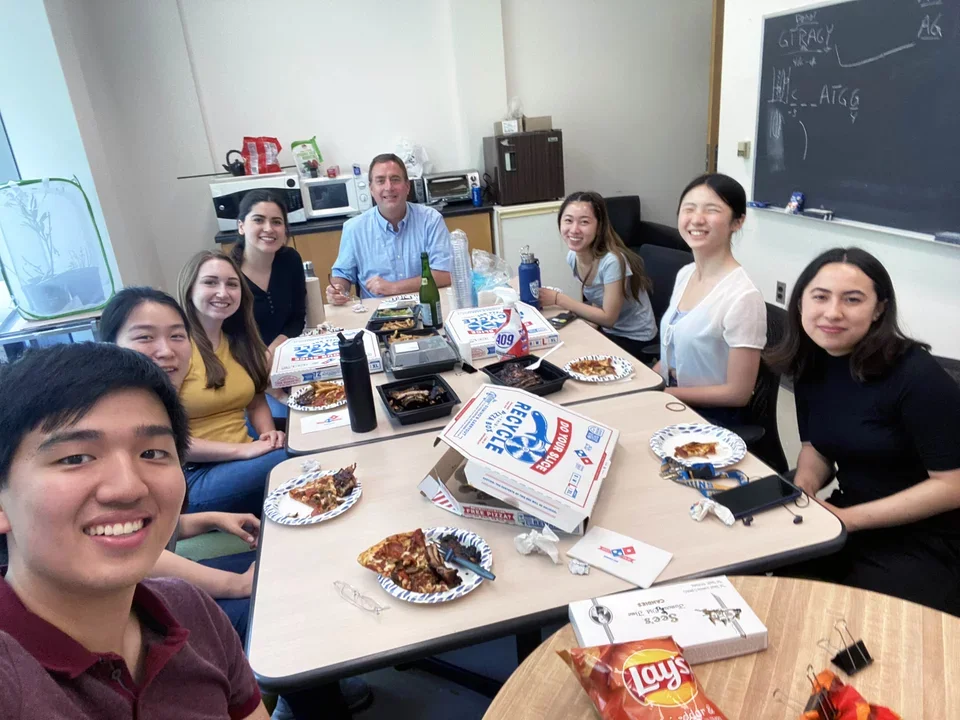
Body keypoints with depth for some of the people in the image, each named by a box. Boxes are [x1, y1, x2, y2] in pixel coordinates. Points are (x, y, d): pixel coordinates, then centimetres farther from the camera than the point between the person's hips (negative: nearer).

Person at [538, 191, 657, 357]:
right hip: (606, 329, 6)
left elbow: (608, 317, -23)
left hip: (634, 338, -6)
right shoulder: (573, 256, -7)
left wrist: (558, 299, -23)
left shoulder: (612, 261, -29)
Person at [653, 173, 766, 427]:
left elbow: (738, 393, -18)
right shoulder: (684, 275, 2)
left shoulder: (742, 297, -22)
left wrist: (662, 393, -14)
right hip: (672, 405, 7)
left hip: (712, 419, -7)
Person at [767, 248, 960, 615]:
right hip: (848, 520, 5)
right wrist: (804, 486, -10)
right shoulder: (810, 361, -2)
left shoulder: (916, 376, -21)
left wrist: (847, 519, -20)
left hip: (927, 541, -5)